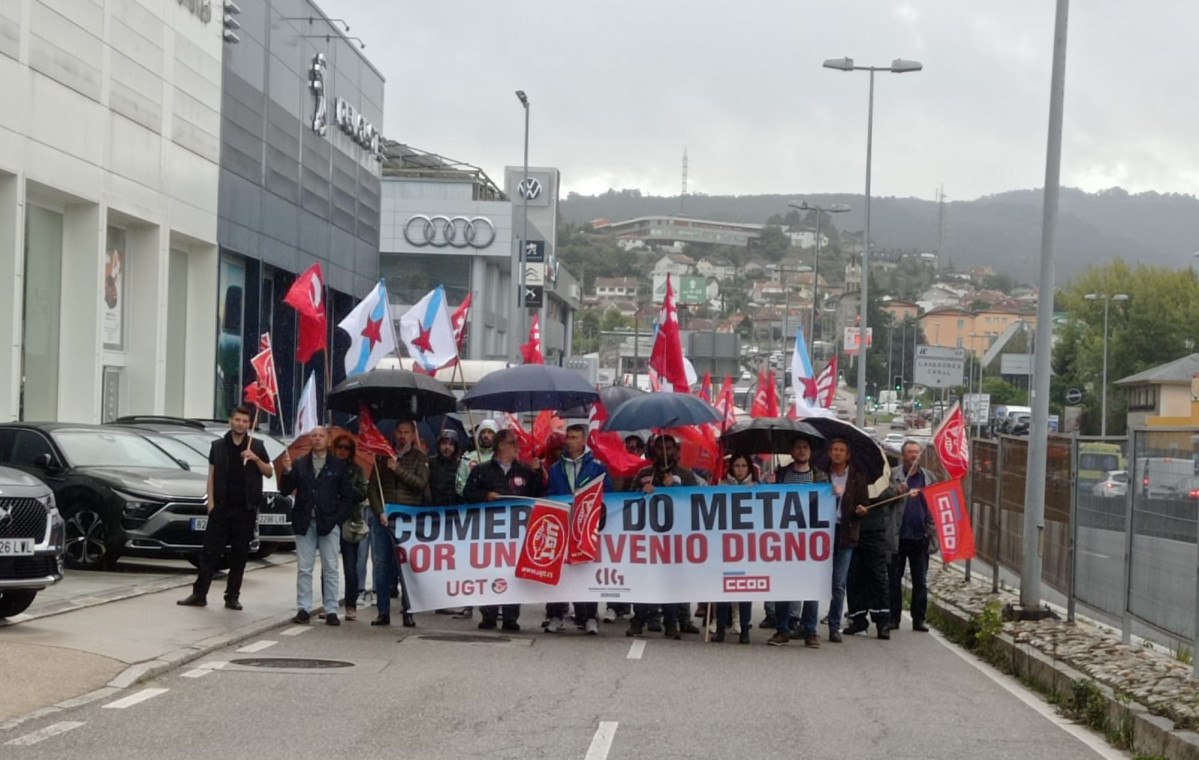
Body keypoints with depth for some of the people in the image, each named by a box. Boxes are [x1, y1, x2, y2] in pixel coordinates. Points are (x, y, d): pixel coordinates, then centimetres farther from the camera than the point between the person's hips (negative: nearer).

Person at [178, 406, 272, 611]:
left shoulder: (256, 446, 8)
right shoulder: (218, 446, 8)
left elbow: (268, 473, 8)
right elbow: (211, 475, 8)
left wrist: (256, 459, -11)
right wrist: (211, 502, -1)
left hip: (245, 509, 0)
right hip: (221, 507, 0)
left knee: (239, 555, 3)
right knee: (211, 551, -2)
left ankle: (232, 597, 8)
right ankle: (199, 594, -1)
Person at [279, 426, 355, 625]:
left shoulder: (339, 465, 5)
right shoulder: (299, 464, 9)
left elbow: (348, 496, 4)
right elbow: (284, 490, 6)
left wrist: (337, 519, -6)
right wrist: (287, 470, -10)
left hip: (329, 524, -1)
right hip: (305, 524, 1)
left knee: (330, 569, -1)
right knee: (304, 569, 3)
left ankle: (331, 611, 2)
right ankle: (303, 608, 7)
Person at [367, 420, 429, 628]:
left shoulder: (420, 458, 8)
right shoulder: (382, 457, 13)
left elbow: (421, 484, -8)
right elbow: (372, 488, 8)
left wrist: (398, 469, -13)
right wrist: (380, 512, -4)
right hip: (383, 517, 2)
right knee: (381, 565, 1)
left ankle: (408, 612, -3)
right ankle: (383, 612, 6)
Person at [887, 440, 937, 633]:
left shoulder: (929, 477, 10)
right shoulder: (893, 476, 3)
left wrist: (933, 529, -2)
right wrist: (897, 492, -19)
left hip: (920, 536, 2)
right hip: (898, 536, -2)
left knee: (920, 581, 6)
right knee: (894, 579, 3)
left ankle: (918, 619, 11)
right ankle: (893, 618, 9)